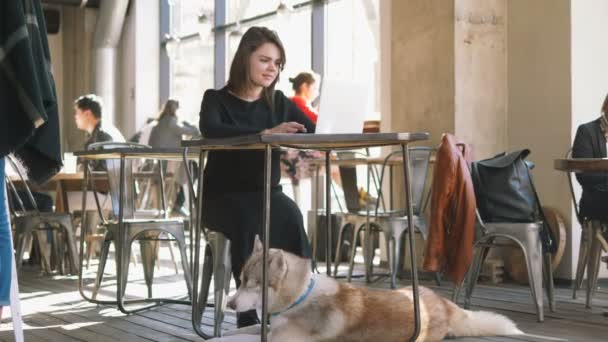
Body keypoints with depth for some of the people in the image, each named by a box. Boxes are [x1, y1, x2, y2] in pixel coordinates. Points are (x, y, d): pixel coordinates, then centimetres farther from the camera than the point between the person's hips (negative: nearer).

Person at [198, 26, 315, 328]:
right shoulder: (217, 99, -2)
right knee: (248, 221, -37)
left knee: (289, 217, -32)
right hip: (223, 195, -3)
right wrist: (265, 133, -39)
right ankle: (247, 311, -33)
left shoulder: (279, 103, 11)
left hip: (266, 193, 3)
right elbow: (210, 130, -26)